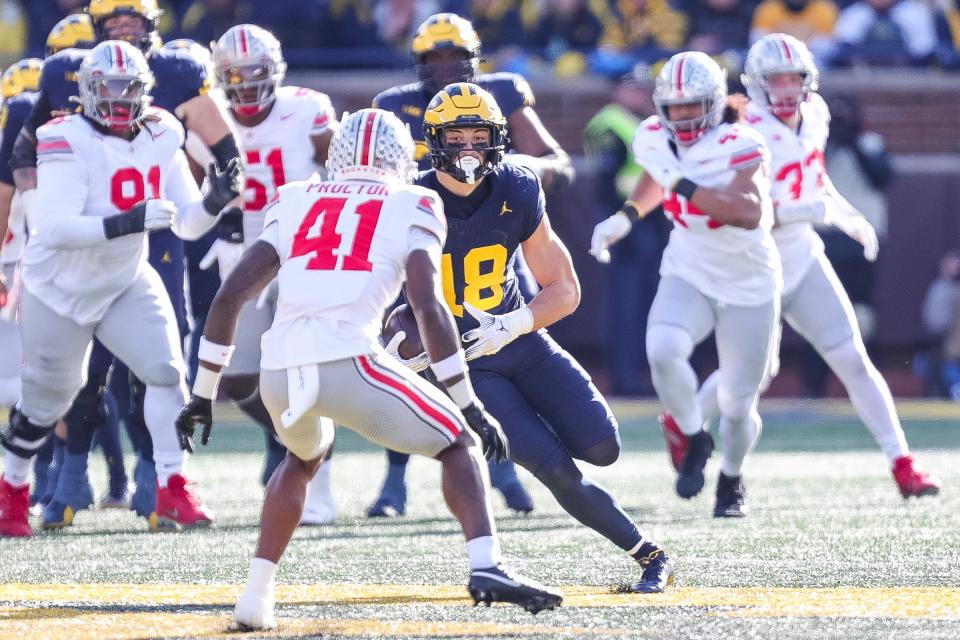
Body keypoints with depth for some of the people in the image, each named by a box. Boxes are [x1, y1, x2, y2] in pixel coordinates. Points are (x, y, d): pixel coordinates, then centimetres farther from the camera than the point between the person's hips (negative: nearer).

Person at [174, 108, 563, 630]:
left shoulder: (294, 204, 22)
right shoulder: (410, 209, 12)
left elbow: (229, 297, 15)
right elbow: (429, 309, -2)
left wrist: (203, 395, 21)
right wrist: (469, 406, 2)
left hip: (279, 371, 4)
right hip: (348, 363, -4)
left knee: (304, 458, 35)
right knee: (458, 444, 14)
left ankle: (255, 596, 28)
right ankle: (486, 567, -8)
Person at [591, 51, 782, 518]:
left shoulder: (740, 148, -23)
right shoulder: (656, 139, -6)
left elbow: (750, 213, -41)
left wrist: (681, 183, -42)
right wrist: (625, 217, 6)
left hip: (749, 286, -3)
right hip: (688, 274, 3)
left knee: (737, 403, 5)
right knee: (663, 350, -30)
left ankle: (731, 480, 37)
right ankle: (694, 439, -4)